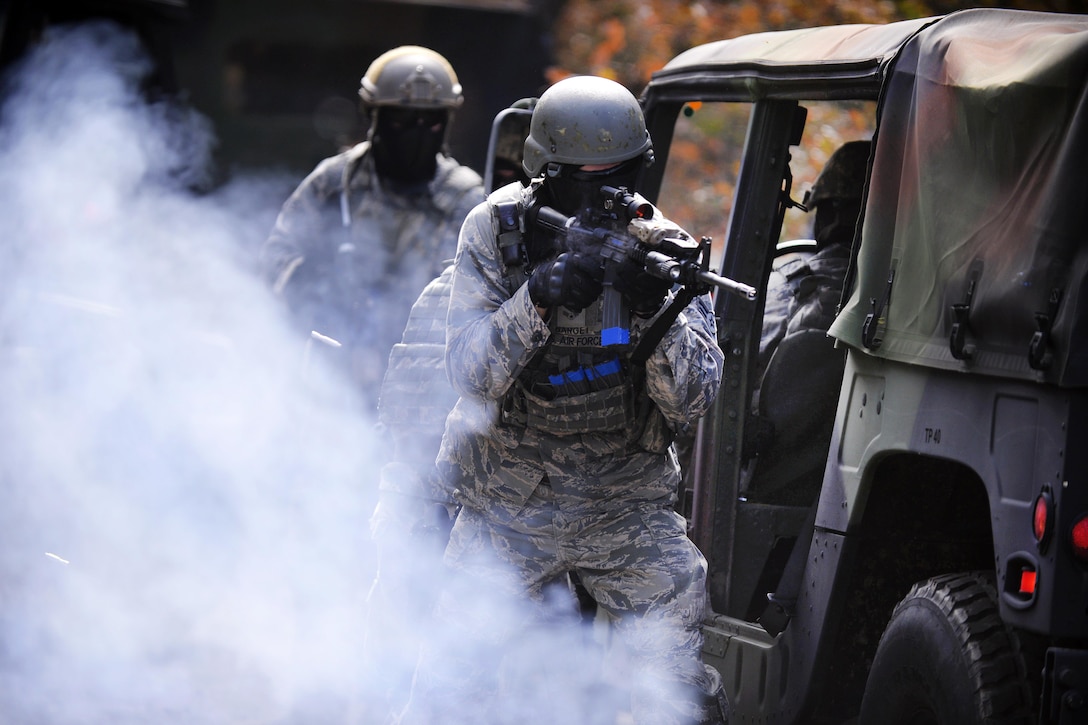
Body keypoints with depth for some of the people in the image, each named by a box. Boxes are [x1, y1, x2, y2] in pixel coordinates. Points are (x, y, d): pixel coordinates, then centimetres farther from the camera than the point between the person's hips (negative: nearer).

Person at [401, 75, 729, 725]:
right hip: (507, 506, 0)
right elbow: (471, 374, -17)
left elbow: (691, 400, -14)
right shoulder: (496, 232, -9)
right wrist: (536, 299, -33)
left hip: (625, 508, 0)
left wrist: (657, 309, -31)